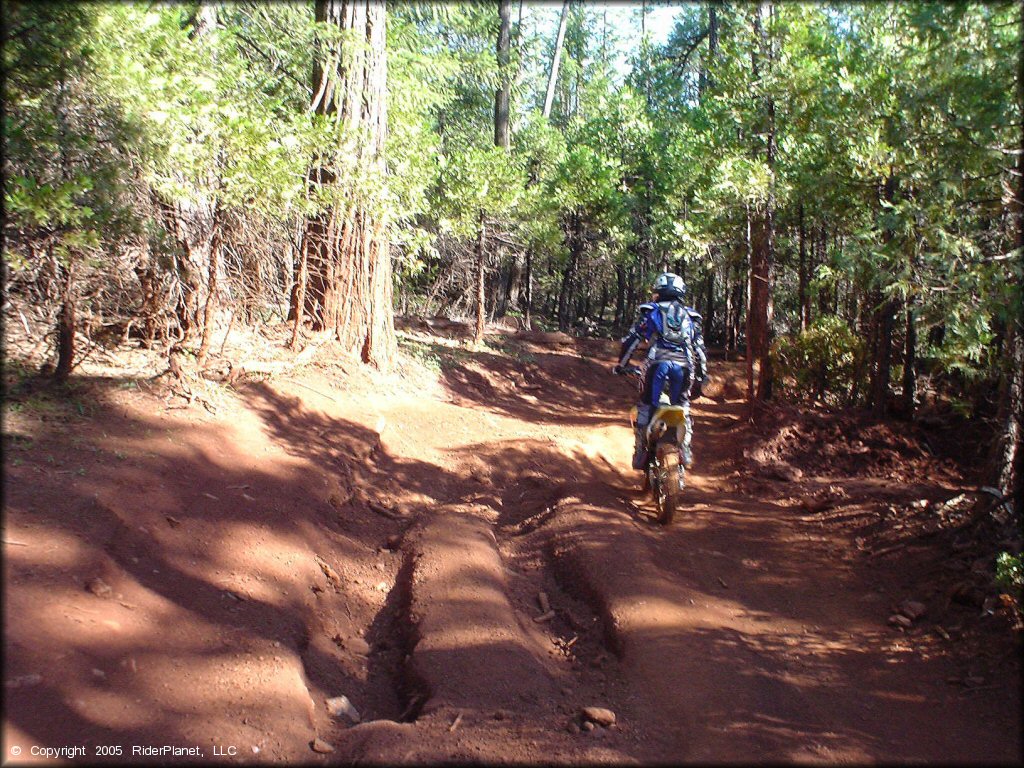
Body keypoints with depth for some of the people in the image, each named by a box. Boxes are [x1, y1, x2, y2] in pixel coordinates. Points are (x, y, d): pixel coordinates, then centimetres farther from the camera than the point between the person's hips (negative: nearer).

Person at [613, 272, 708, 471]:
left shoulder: (652, 311, 15)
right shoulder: (691, 316, 22)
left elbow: (632, 339, 10)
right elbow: (700, 349, 19)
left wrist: (621, 364, 21)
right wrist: (701, 378, 26)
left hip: (657, 363, -2)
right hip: (684, 365, 2)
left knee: (646, 405, 10)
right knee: (682, 407, 20)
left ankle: (641, 451, 7)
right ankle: (685, 450, 11)